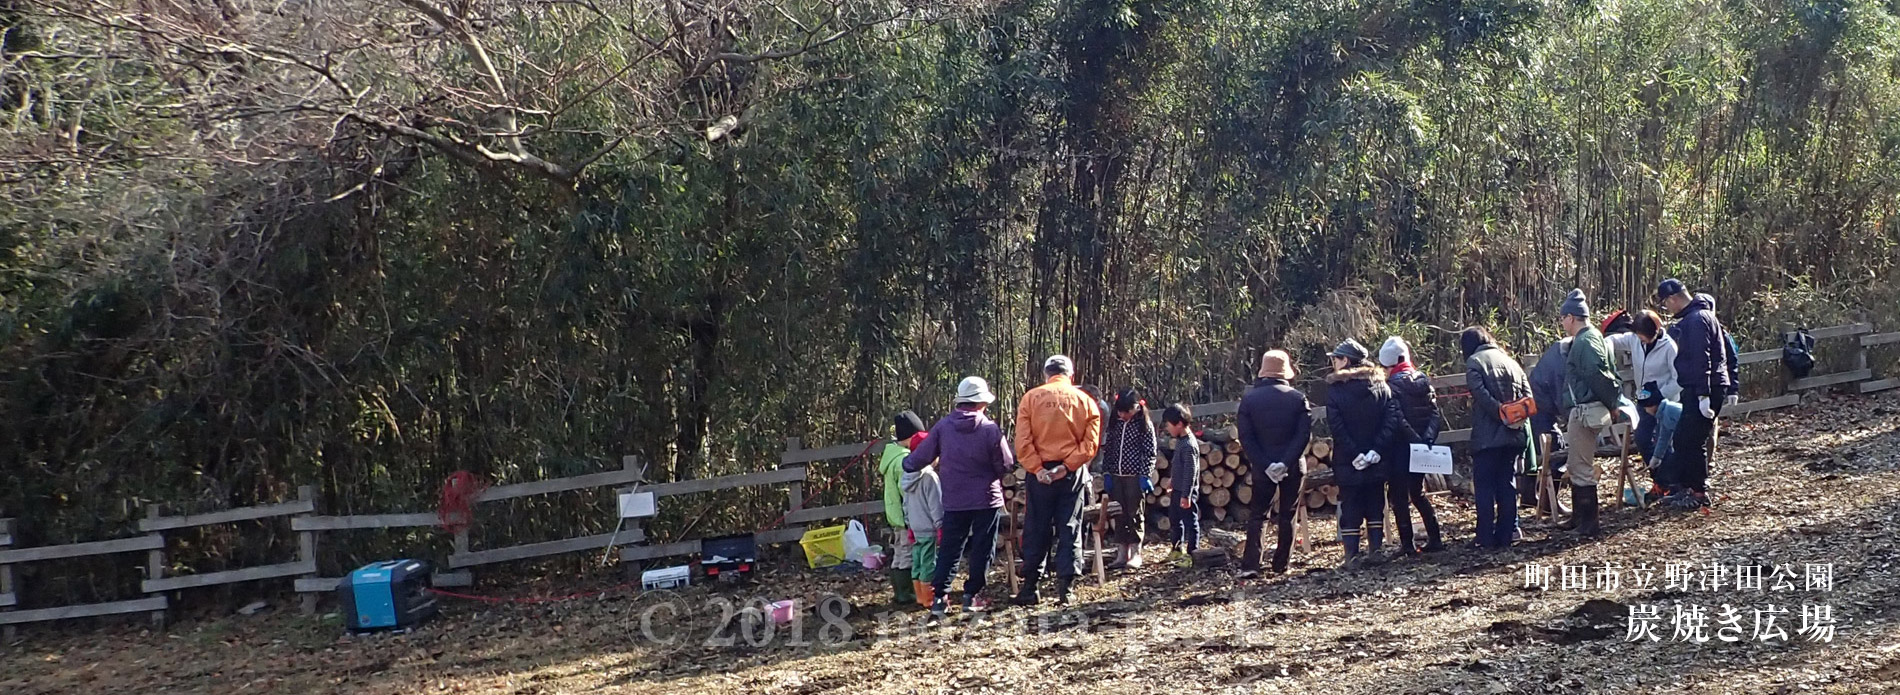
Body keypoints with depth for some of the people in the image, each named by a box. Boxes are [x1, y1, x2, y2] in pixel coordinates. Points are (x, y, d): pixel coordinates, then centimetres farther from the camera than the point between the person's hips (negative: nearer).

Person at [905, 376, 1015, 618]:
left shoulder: (943, 426, -4)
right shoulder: (990, 429, -12)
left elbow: (922, 455, 2)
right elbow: (1006, 465, -8)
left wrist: (906, 464, 22)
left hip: (954, 501, 3)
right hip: (986, 499, -3)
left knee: (948, 550, 9)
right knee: (982, 549, 9)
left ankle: (939, 596, 3)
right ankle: (972, 595, 10)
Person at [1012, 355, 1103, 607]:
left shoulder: (1031, 398, 0)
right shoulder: (1085, 401, 2)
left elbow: (1023, 440, -8)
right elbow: (1091, 442, -6)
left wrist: (1036, 468, -11)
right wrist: (1068, 465, -10)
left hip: (1040, 473, 0)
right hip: (1073, 473, 0)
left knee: (1036, 530, 7)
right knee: (1070, 530, 6)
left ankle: (1029, 588, 8)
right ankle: (1064, 587, 2)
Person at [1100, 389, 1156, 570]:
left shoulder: (1145, 425, -6)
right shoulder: (1115, 423, 7)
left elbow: (1150, 452, -6)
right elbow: (1108, 449, 11)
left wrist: (1145, 475, -12)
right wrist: (1107, 472, 6)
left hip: (1135, 476, -5)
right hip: (1116, 476, 5)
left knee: (1134, 514, -1)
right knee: (1119, 515, 7)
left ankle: (1135, 553, 5)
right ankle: (1121, 553, 11)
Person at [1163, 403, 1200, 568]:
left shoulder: (1189, 445, -24)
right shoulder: (1180, 440, 7)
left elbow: (1190, 472, -24)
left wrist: (1186, 495, -23)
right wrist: (1171, 481, 26)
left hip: (1186, 492, -10)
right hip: (1177, 490, 10)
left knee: (1190, 522, 0)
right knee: (1174, 520, 21)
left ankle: (1192, 554, 7)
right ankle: (1176, 550, 35)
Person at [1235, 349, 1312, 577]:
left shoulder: (1249, 399, -3)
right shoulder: (1298, 398, -5)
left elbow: (1246, 438, -8)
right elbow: (1304, 434, -12)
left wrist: (1264, 464, -10)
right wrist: (1286, 462, -15)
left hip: (1262, 469, 0)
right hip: (1292, 467, 0)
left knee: (1257, 515, 6)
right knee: (1287, 515, 10)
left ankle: (1250, 565, -6)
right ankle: (1281, 565, 12)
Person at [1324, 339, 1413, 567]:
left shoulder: (1335, 388, -8)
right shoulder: (1380, 384, 3)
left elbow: (1335, 426, -16)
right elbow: (1392, 418, -6)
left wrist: (1353, 453, -15)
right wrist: (1377, 450, -11)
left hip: (1347, 462, -3)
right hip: (1378, 461, 3)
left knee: (1350, 507, 2)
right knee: (1375, 505, 14)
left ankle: (1351, 555, 0)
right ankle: (1375, 550, 13)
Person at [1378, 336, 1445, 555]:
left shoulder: (1393, 386, -13)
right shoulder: (1423, 380, 7)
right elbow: (1434, 413, 3)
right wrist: (1428, 438, -2)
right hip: (1422, 448, 7)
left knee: (1399, 497, 1)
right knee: (1418, 493, 19)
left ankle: (1407, 544, -2)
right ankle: (1435, 538, 14)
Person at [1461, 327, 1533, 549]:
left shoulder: (1474, 362, -2)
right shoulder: (1510, 361, 17)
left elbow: (1482, 395, -17)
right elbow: (1528, 395, 7)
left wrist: (1501, 415, -16)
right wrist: (1515, 416, -1)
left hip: (1488, 437, -6)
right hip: (1515, 435, 6)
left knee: (1484, 487, -1)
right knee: (1506, 485, 11)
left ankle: (1485, 538, -4)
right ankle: (1505, 535, 10)